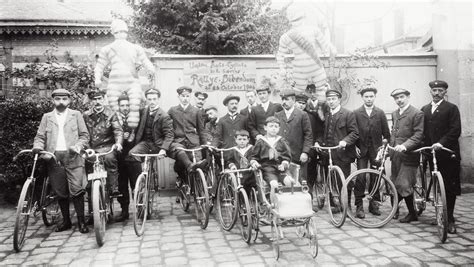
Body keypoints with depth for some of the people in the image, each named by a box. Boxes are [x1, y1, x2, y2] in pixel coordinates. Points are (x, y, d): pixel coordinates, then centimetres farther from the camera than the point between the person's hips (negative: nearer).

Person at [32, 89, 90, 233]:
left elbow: (84, 135, 8)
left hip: (72, 156, -2)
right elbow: (40, 136, 14)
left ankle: (81, 221, 0)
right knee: (60, 192, 6)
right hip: (54, 157, 2)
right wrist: (37, 146, -7)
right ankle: (66, 221, 20)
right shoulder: (47, 117, 17)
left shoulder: (76, 115, 12)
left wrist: (77, 147, -10)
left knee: (76, 189, -10)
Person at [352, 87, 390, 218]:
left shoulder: (380, 113, 8)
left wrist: (385, 141, -3)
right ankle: (359, 205, 0)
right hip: (361, 150, -1)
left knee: (375, 177, 5)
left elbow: (386, 133, 10)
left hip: (376, 150, 2)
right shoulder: (356, 113, 4)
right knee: (360, 178, -7)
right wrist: (355, 146, -5)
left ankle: (373, 204, 19)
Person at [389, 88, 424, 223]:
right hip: (395, 154, 7)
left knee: (403, 185, -8)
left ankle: (412, 213, 8)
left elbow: (419, 135, -15)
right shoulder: (394, 114, 17)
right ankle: (395, 209, 25)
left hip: (408, 155, -7)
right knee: (394, 184, 10)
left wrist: (405, 145, -27)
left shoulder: (417, 114, -7)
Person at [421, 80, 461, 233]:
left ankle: (449, 219, 8)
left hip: (448, 154, -3)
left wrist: (441, 143, -21)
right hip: (432, 153, 3)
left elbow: (455, 131, -9)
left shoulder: (452, 108, 1)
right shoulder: (424, 110, 15)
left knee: (450, 187, 0)